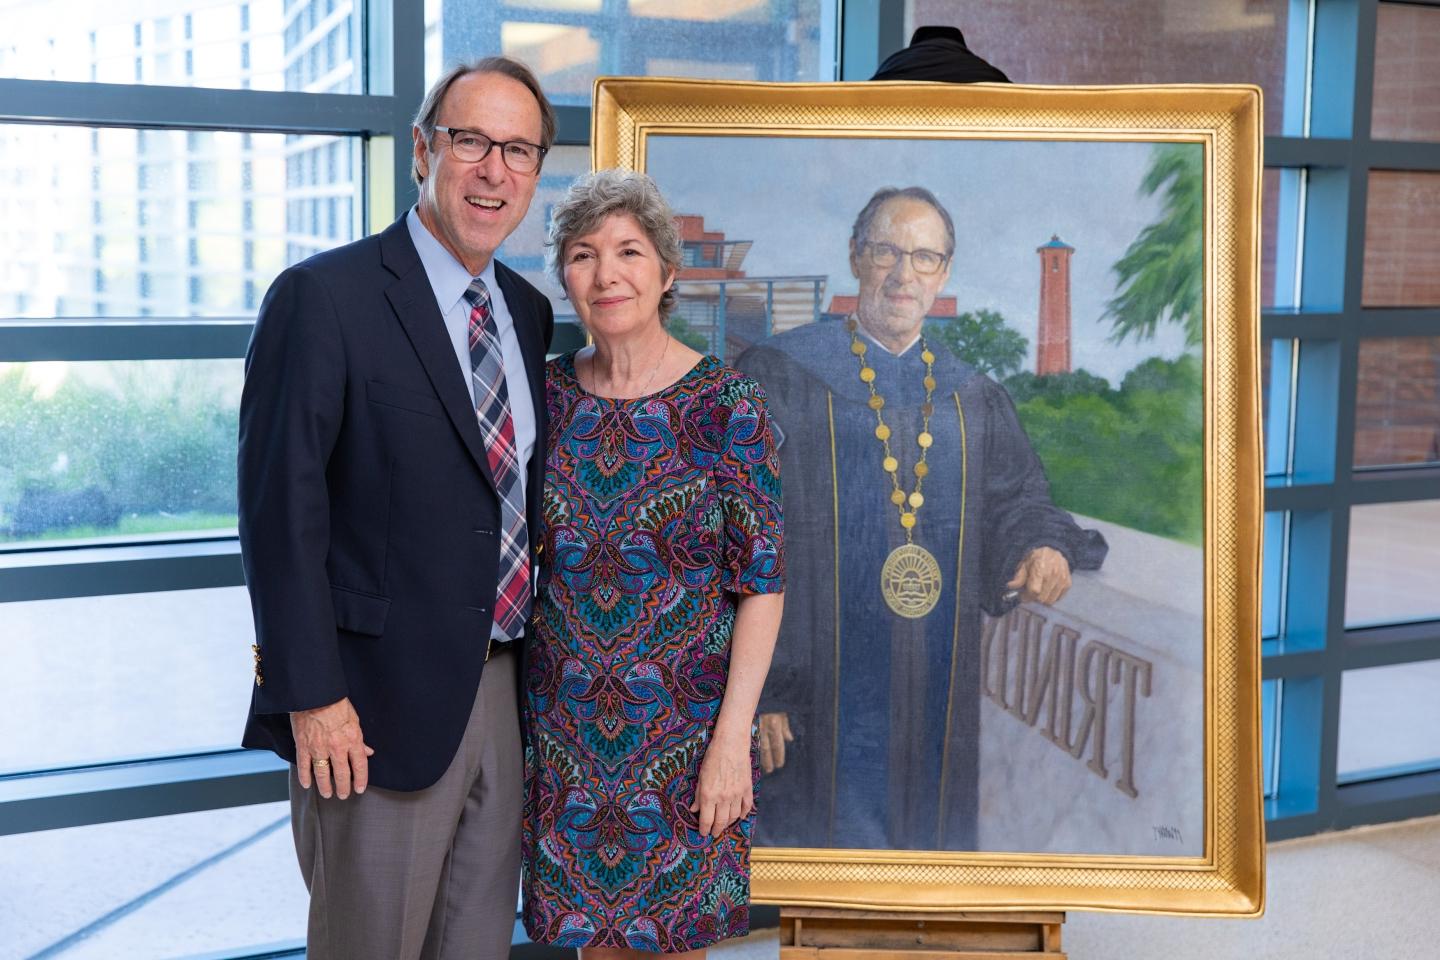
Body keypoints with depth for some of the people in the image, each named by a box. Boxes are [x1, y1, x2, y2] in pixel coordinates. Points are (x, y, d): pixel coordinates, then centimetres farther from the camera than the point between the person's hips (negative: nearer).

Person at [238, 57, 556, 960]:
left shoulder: (529, 311, 10)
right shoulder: (325, 296, -11)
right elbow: (281, 506, -14)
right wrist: (311, 696, -17)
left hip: (503, 690, 7)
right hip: (380, 700, -6)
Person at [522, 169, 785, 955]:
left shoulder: (725, 404, -9)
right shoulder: (546, 394, 1)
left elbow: (761, 583, -8)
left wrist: (733, 737, -13)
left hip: (684, 726, -2)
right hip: (563, 731, 3)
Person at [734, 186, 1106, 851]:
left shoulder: (974, 402, 11)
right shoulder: (779, 378, -4)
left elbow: (1016, 503, 16)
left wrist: (1044, 548, -9)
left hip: (936, 709, 4)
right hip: (819, 709, -4)